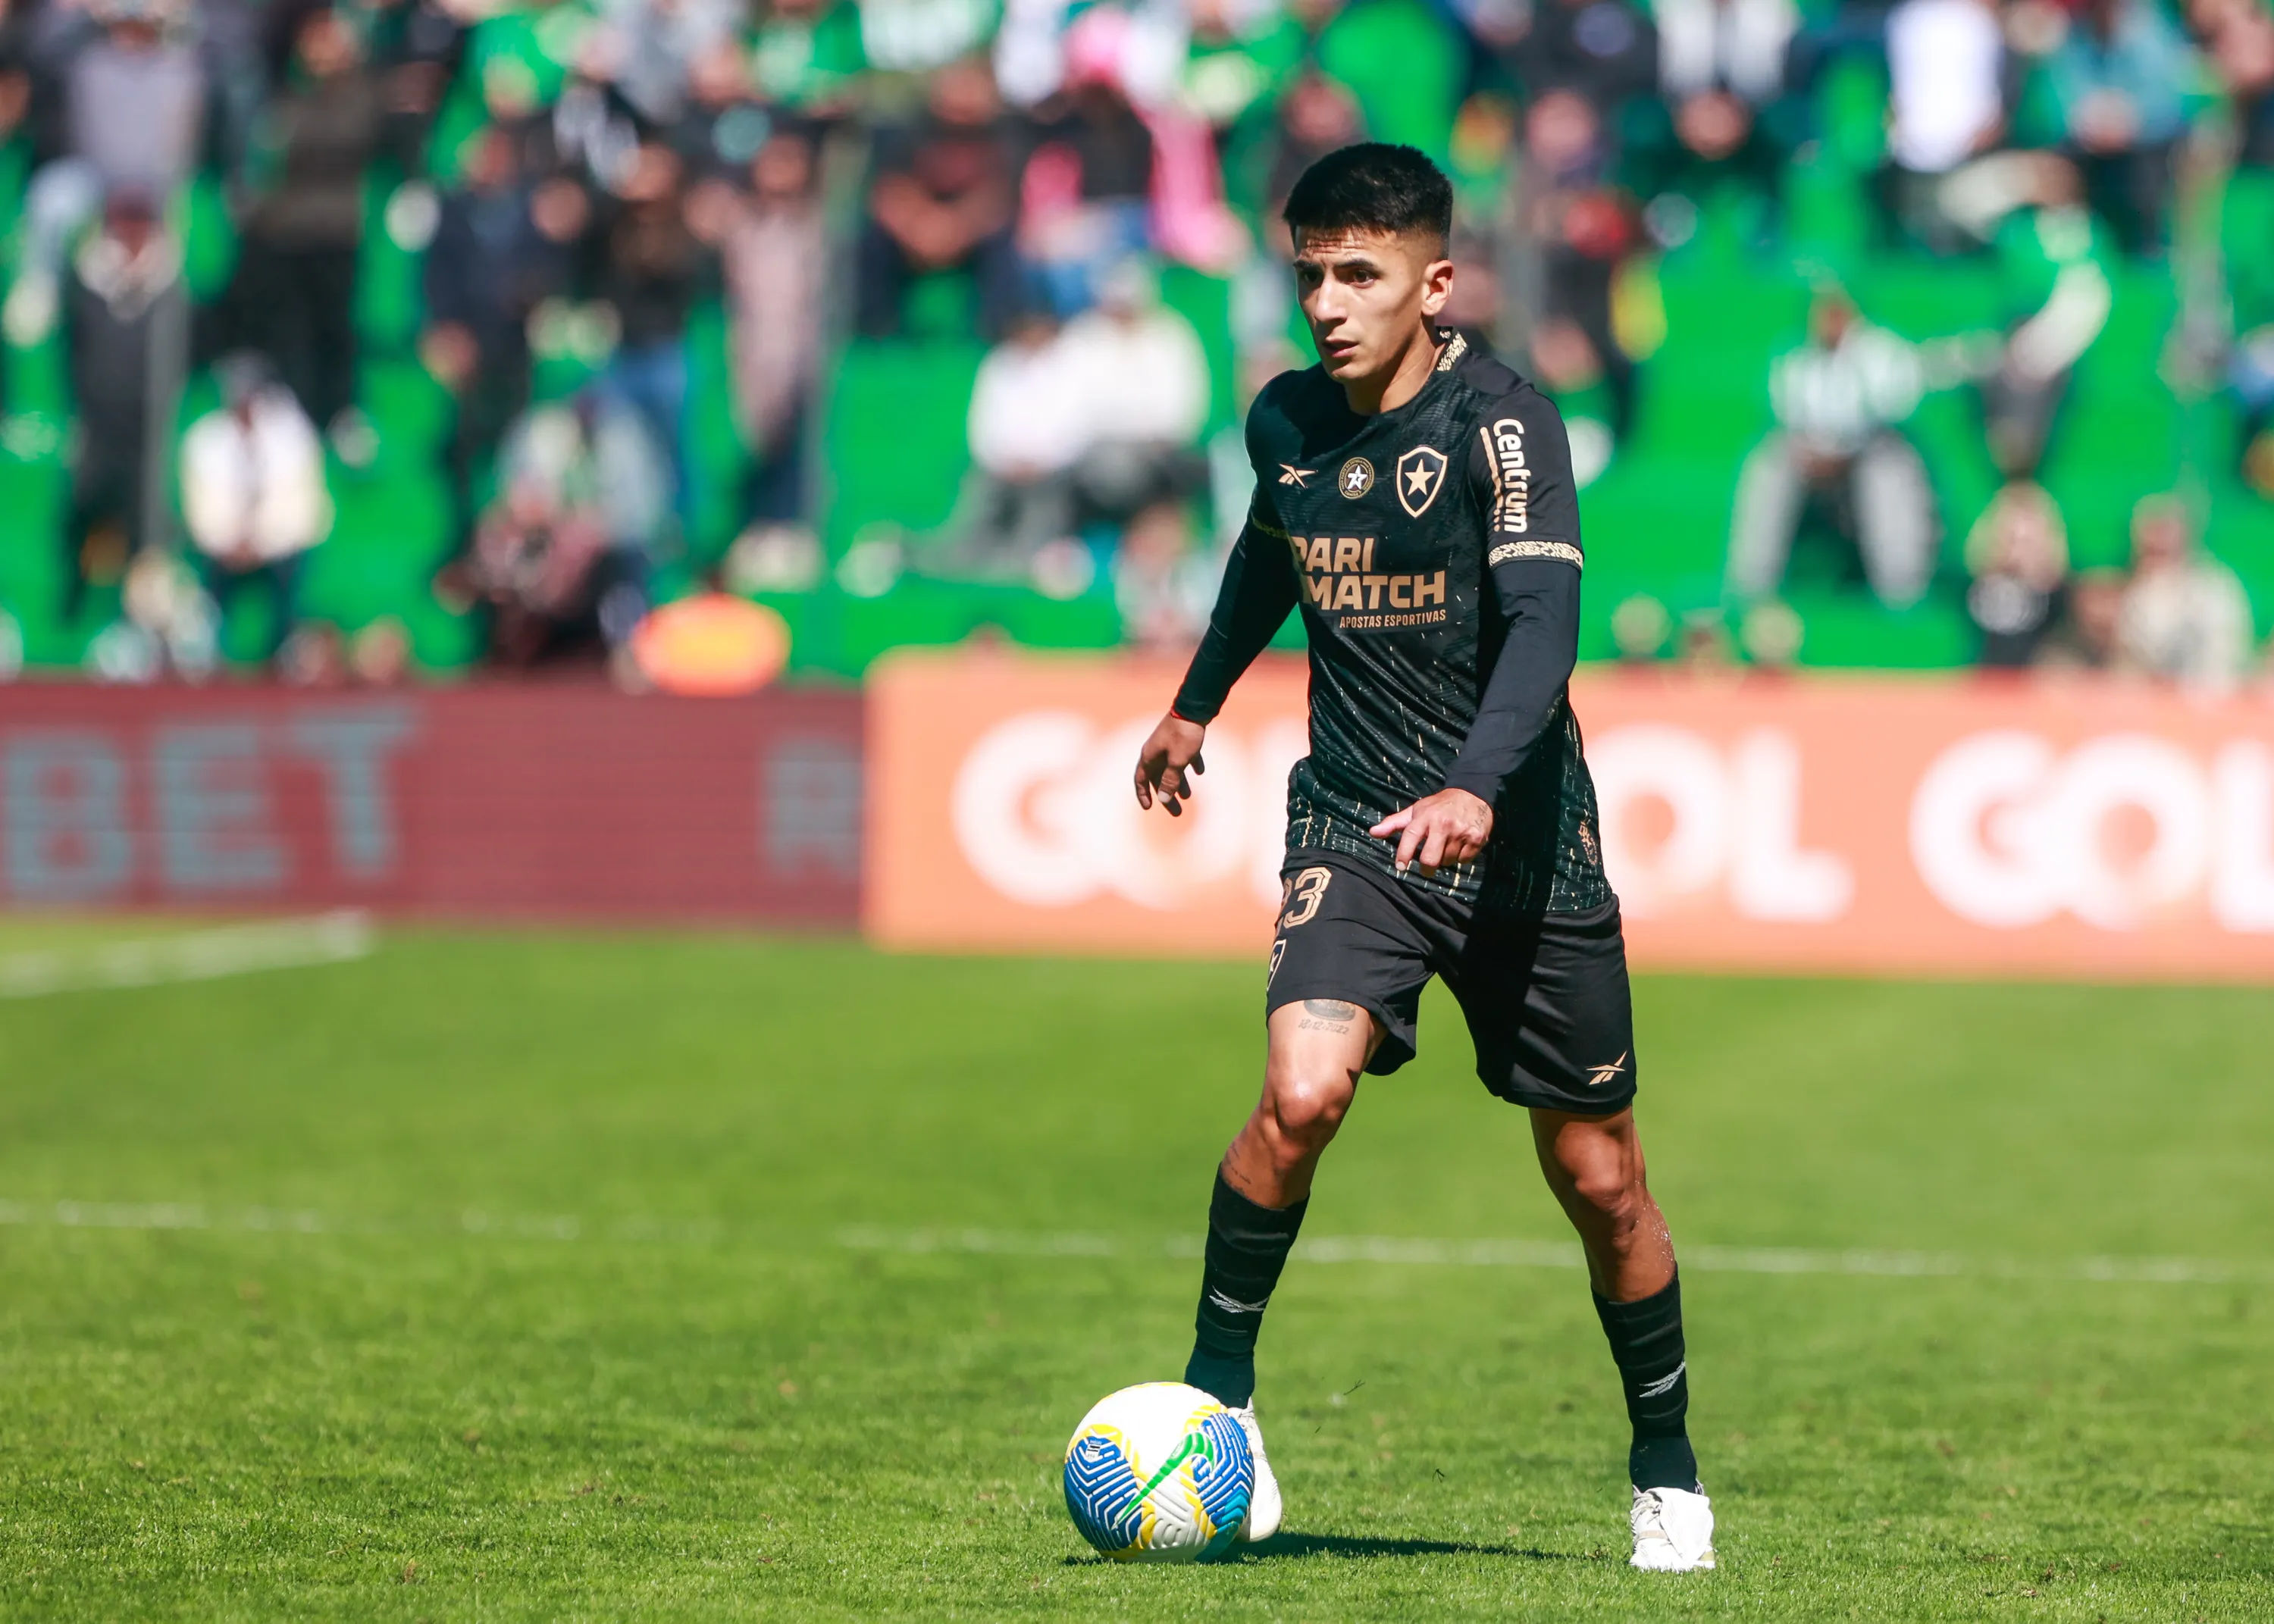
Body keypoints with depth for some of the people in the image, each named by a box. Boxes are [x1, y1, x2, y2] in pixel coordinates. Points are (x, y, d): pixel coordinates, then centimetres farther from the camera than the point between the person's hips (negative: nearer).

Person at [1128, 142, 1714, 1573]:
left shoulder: (1504, 421, -14)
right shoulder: (1287, 423, 2)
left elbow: (1545, 620, -26)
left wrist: (1477, 785, -42)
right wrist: (1197, 702, 38)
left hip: (1521, 836, -2)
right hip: (1357, 827, 2)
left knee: (1600, 1178, 6)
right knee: (1304, 1089, -25)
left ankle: (1667, 1470, 27)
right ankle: (1216, 1387, -7)